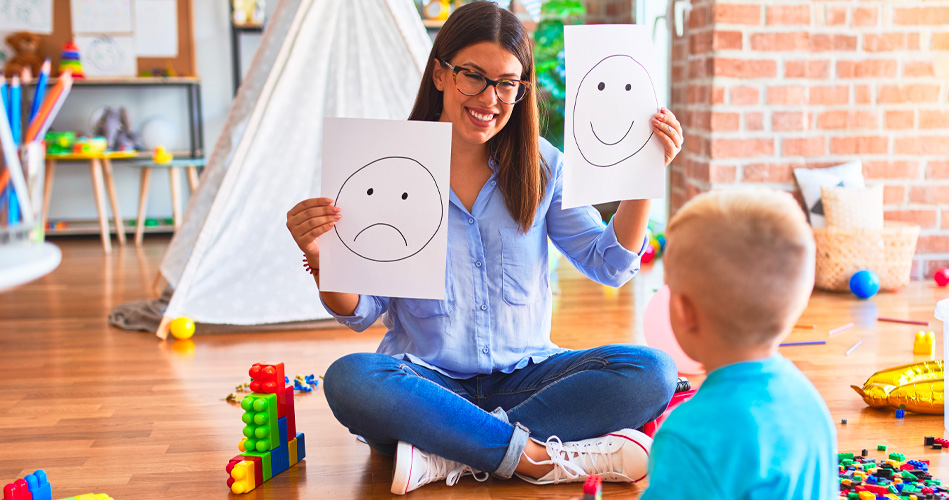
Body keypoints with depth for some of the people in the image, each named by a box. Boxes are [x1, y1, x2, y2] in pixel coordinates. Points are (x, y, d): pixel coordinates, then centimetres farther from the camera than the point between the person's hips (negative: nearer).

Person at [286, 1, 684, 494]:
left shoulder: (541, 165, 5)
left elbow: (608, 264, 5)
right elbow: (361, 312, -2)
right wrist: (320, 258, -22)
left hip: (523, 378, 3)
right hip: (426, 383, -2)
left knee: (651, 371, -22)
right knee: (348, 379, -33)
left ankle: (448, 455, -26)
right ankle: (541, 459, -29)